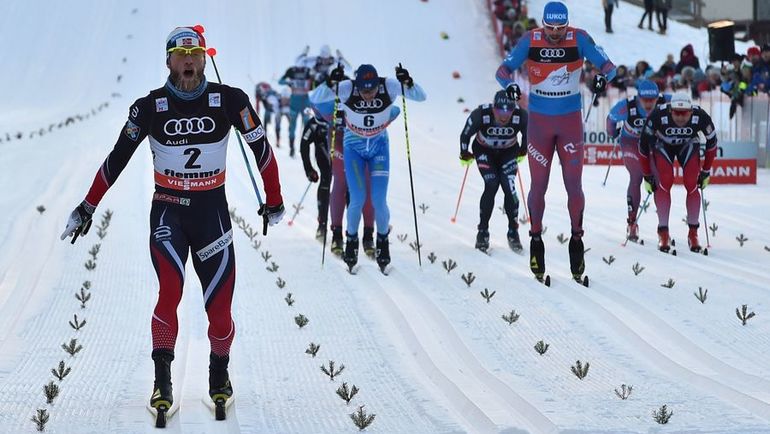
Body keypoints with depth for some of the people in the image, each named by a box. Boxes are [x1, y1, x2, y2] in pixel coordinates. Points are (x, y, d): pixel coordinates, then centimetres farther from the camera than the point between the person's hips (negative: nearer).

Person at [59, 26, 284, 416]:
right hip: (167, 211, -1)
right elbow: (118, 158, 3)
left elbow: (260, 147, 6)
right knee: (170, 291, -23)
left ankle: (219, 374, 26)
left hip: (213, 210, 1)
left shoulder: (229, 101, -6)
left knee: (219, 307, -1)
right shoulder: (150, 107, -6)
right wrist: (87, 208, 5)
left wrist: (274, 200, 14)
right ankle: (162, 381, -15)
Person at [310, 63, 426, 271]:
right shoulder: (347, 89, -27)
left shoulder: (389, 87, -24)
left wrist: (408, 83, -39)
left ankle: (383, 241, 20)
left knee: (379, 201, -7)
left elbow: (420, 97, -19)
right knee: (357, 201, -7)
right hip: (354, 147, -1)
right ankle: (351, 240, 20)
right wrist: (330, 84, -46)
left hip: (379, 146, 1)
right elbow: (314, 99, -28)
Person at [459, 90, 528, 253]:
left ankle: (513, 232, -3)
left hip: (508, 152, 1)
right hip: (484, 151, -1)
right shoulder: (481, 114, -33)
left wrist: (522, 152, 10)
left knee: (509, 187, -17)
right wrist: (465, 155, 1)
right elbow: (465, 135, -13)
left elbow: (527, 134, -4)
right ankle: (482, 232, -9)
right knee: (491, 186, -20)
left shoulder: (521, 116, -29)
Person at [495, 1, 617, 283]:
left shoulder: (579, 39, -10)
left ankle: (576, 239, 13)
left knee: (573, 184, -1)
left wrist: (602, 77, -34)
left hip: (570, 122, 0)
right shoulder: (530, 41, -10)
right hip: (539, 121, 0)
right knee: (538, 185, 3)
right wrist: (509, 84, -30)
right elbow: (503, 69, -7)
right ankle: (536, 239, 18)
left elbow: (608, 66, -10)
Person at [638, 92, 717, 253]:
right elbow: (643, 144, -21)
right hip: (662, 144, -1)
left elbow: (712, 141, -11)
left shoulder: (701, 117, -33)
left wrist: (706, 171, -2)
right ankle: (663, 234, -15)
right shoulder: (658, 116, -38)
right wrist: (647, 175, -12)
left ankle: (693, 233, -4)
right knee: (665, 183, -21)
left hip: (688, 145, 1)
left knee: (692, 185, -15)